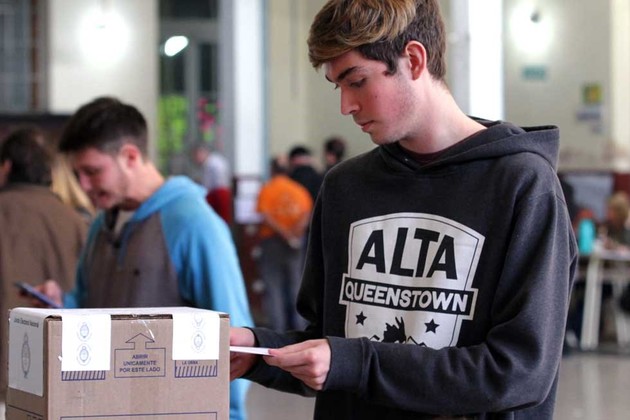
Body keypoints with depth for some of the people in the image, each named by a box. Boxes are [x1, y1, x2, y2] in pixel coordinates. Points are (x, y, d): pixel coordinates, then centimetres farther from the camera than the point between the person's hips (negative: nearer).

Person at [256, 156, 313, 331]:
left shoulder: (267, 189, -1)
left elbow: (266, 215, -14)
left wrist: (284, 233, -15)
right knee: (295, 286, 10)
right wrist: (294, 232, -14)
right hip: (295, 244, 3)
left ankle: (276, 328, -7)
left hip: (272, 238, -3)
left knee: (273, 286, -1)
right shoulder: (300, 189, 8)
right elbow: (308, 213, -6)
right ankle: (297, 327, 10)